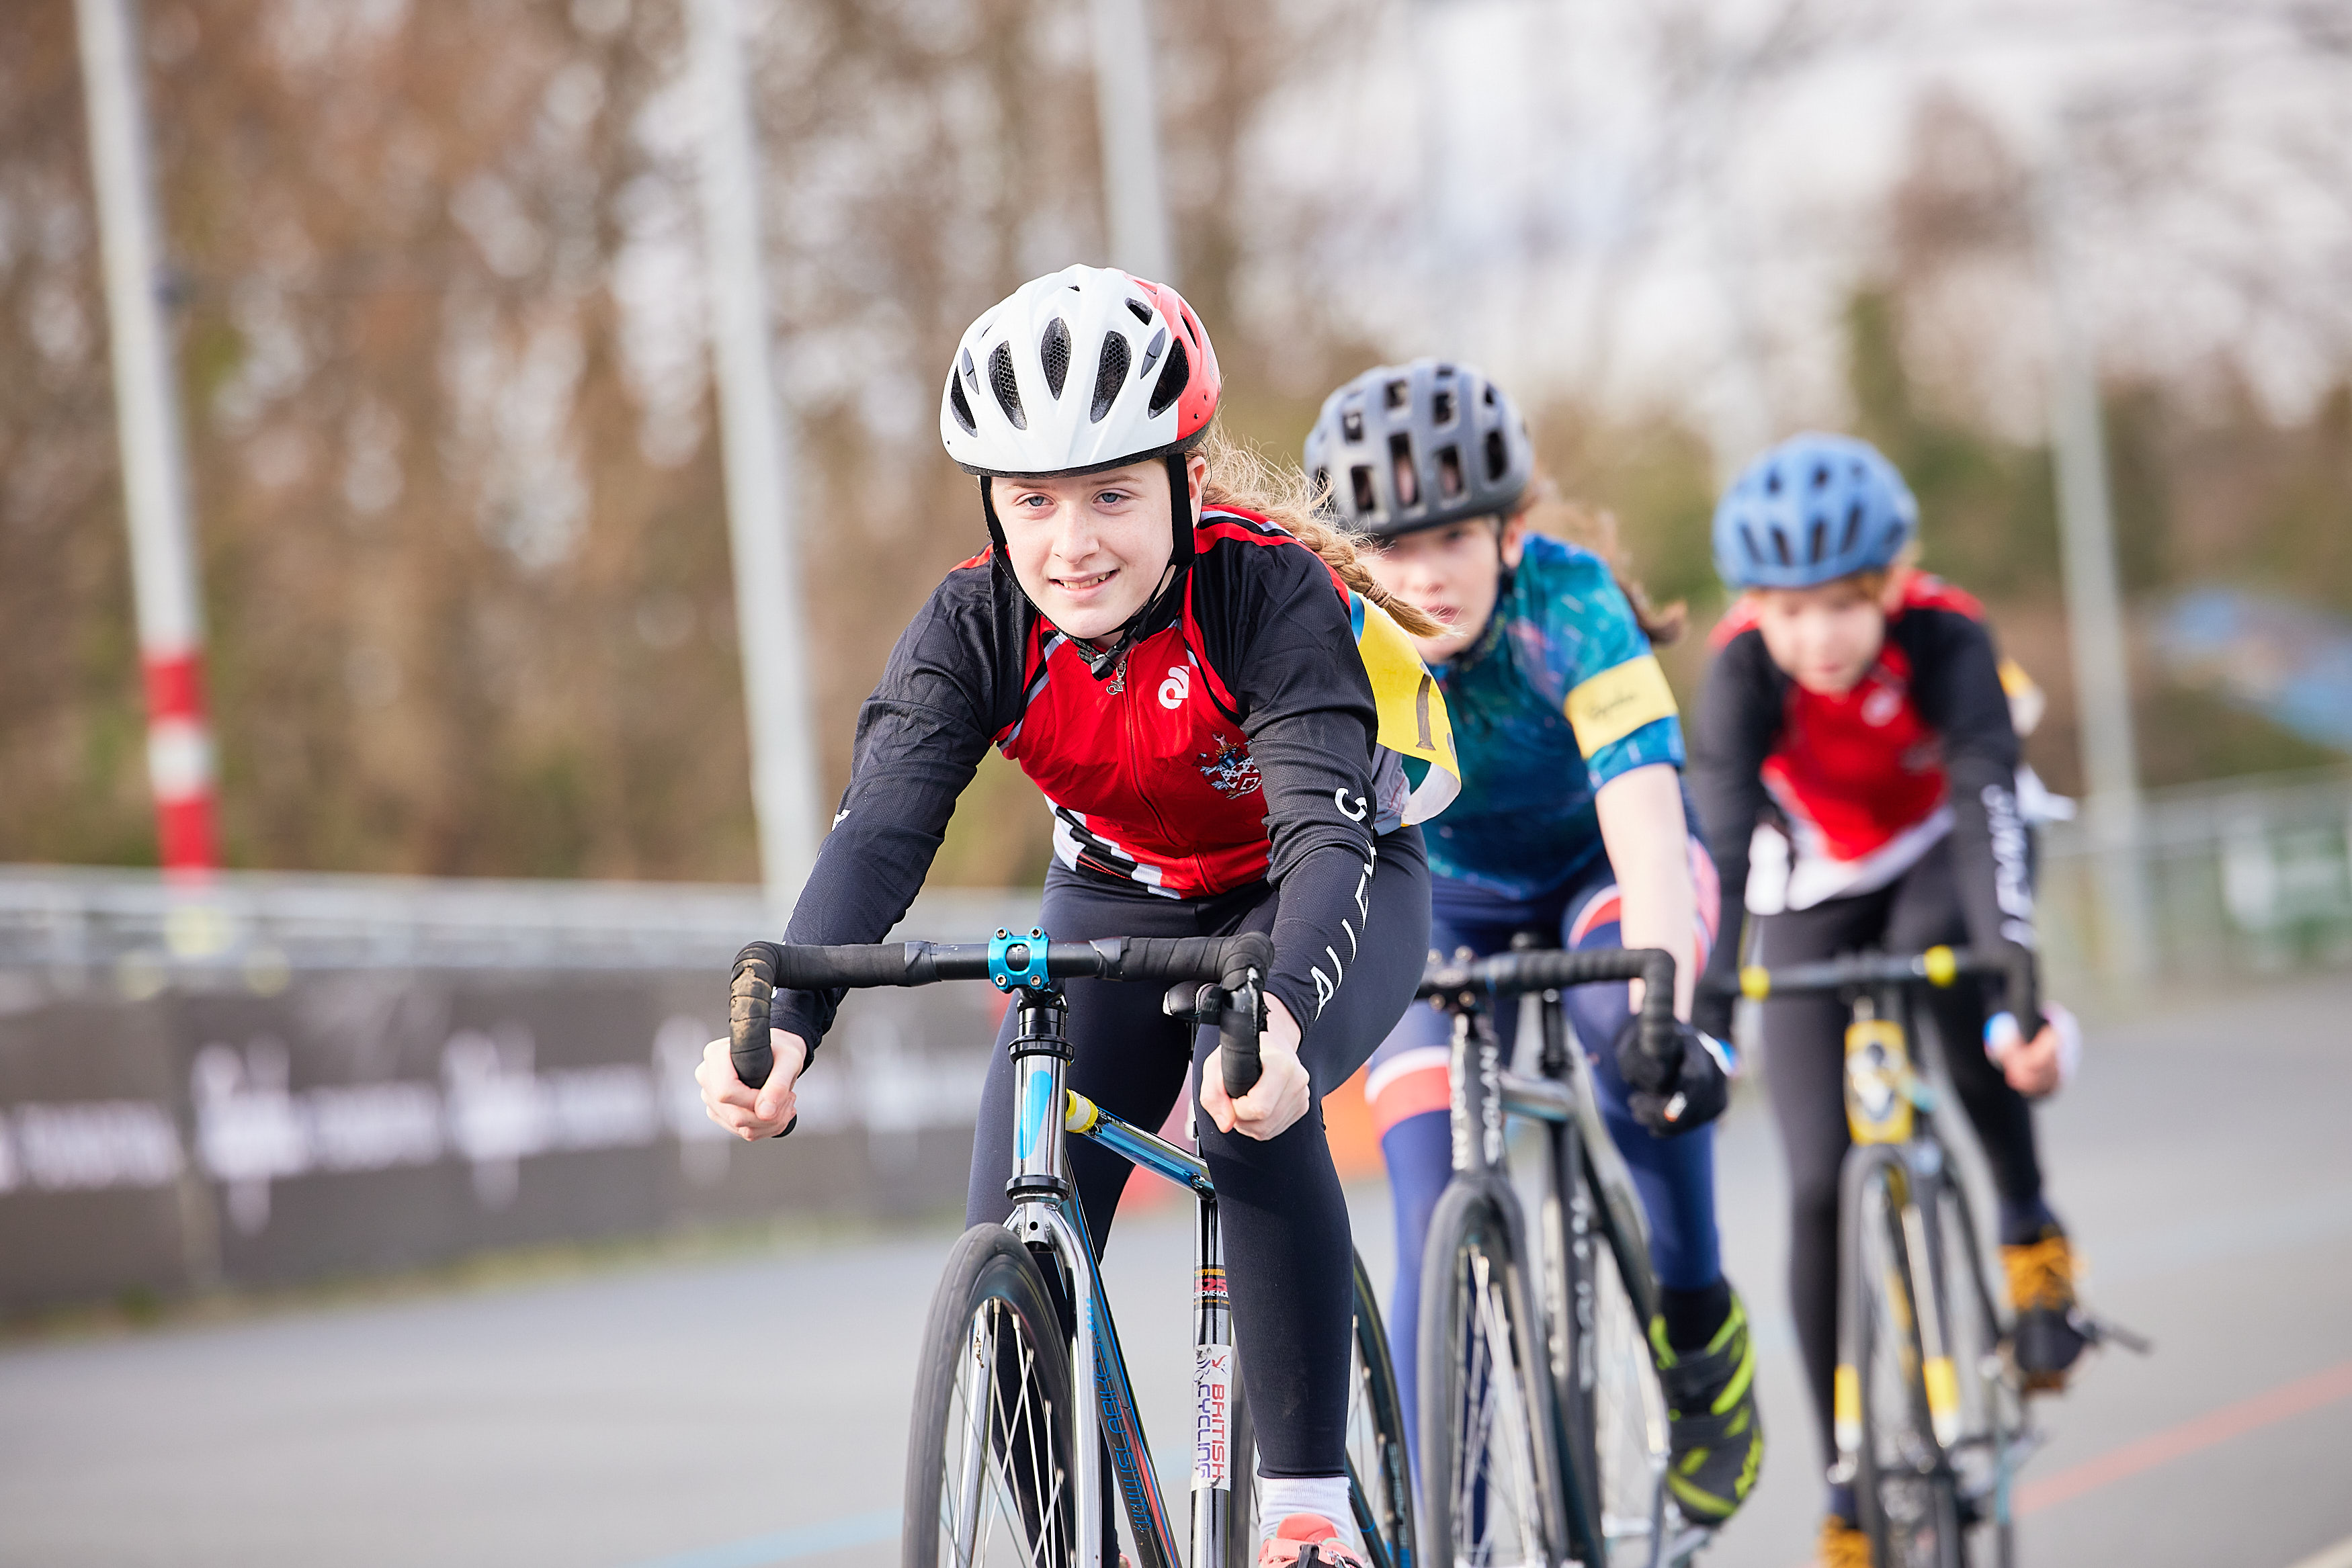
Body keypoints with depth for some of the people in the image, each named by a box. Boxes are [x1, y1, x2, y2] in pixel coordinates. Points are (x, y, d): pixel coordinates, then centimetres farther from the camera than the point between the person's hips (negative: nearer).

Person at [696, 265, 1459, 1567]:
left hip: (1333, 889, -4)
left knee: (1254, 1106, -35)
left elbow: (1323, 836, -43)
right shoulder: (977, 622, -23)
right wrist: (785, 1021, -53)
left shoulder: (1270, 592, -33)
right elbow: (883, 829, -34)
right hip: (1118, 901, 4)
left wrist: (1280, 1014, -64)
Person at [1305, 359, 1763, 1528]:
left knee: (1629, 1027, -37)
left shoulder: (1570, 610, -35)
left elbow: (1647, 826, -47)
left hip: (1599, 872, -2)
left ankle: (1696, 1330, -15)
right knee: (1438, 1243, -14)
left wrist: (1662, 1008, -63)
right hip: (1447, 906, 2)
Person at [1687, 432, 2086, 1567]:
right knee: (1820, 1187, -10)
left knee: (1937, 959, -39)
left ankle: (2028, 1222, -17)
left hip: (1938, 860, -1)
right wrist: (1704, 1017, -51)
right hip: (1818, 892, 1)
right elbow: (1719, 844, -38)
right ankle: (1849, 1474, 5)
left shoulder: (1945, 639, -31)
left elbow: (1991, 811, -42)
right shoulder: (1745, 669, -29)